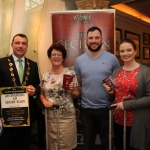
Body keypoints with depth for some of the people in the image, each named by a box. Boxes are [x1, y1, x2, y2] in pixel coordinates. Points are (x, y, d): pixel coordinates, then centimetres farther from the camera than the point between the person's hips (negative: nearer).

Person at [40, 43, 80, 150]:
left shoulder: (70, 73, -7)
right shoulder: (45, 75, 2)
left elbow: (77, 95, -1)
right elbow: (42, 94, 12)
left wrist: (71, 91, -21)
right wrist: (44, 101, -8)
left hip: (67, 116, -3)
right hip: (50, 116, 3)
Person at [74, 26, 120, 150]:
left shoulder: (112, 58, -6)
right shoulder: (79, 60, 0)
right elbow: (78, 84, 8)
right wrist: (79, 97, -4)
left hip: (106, 108, -1)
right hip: (86, 108, 2)